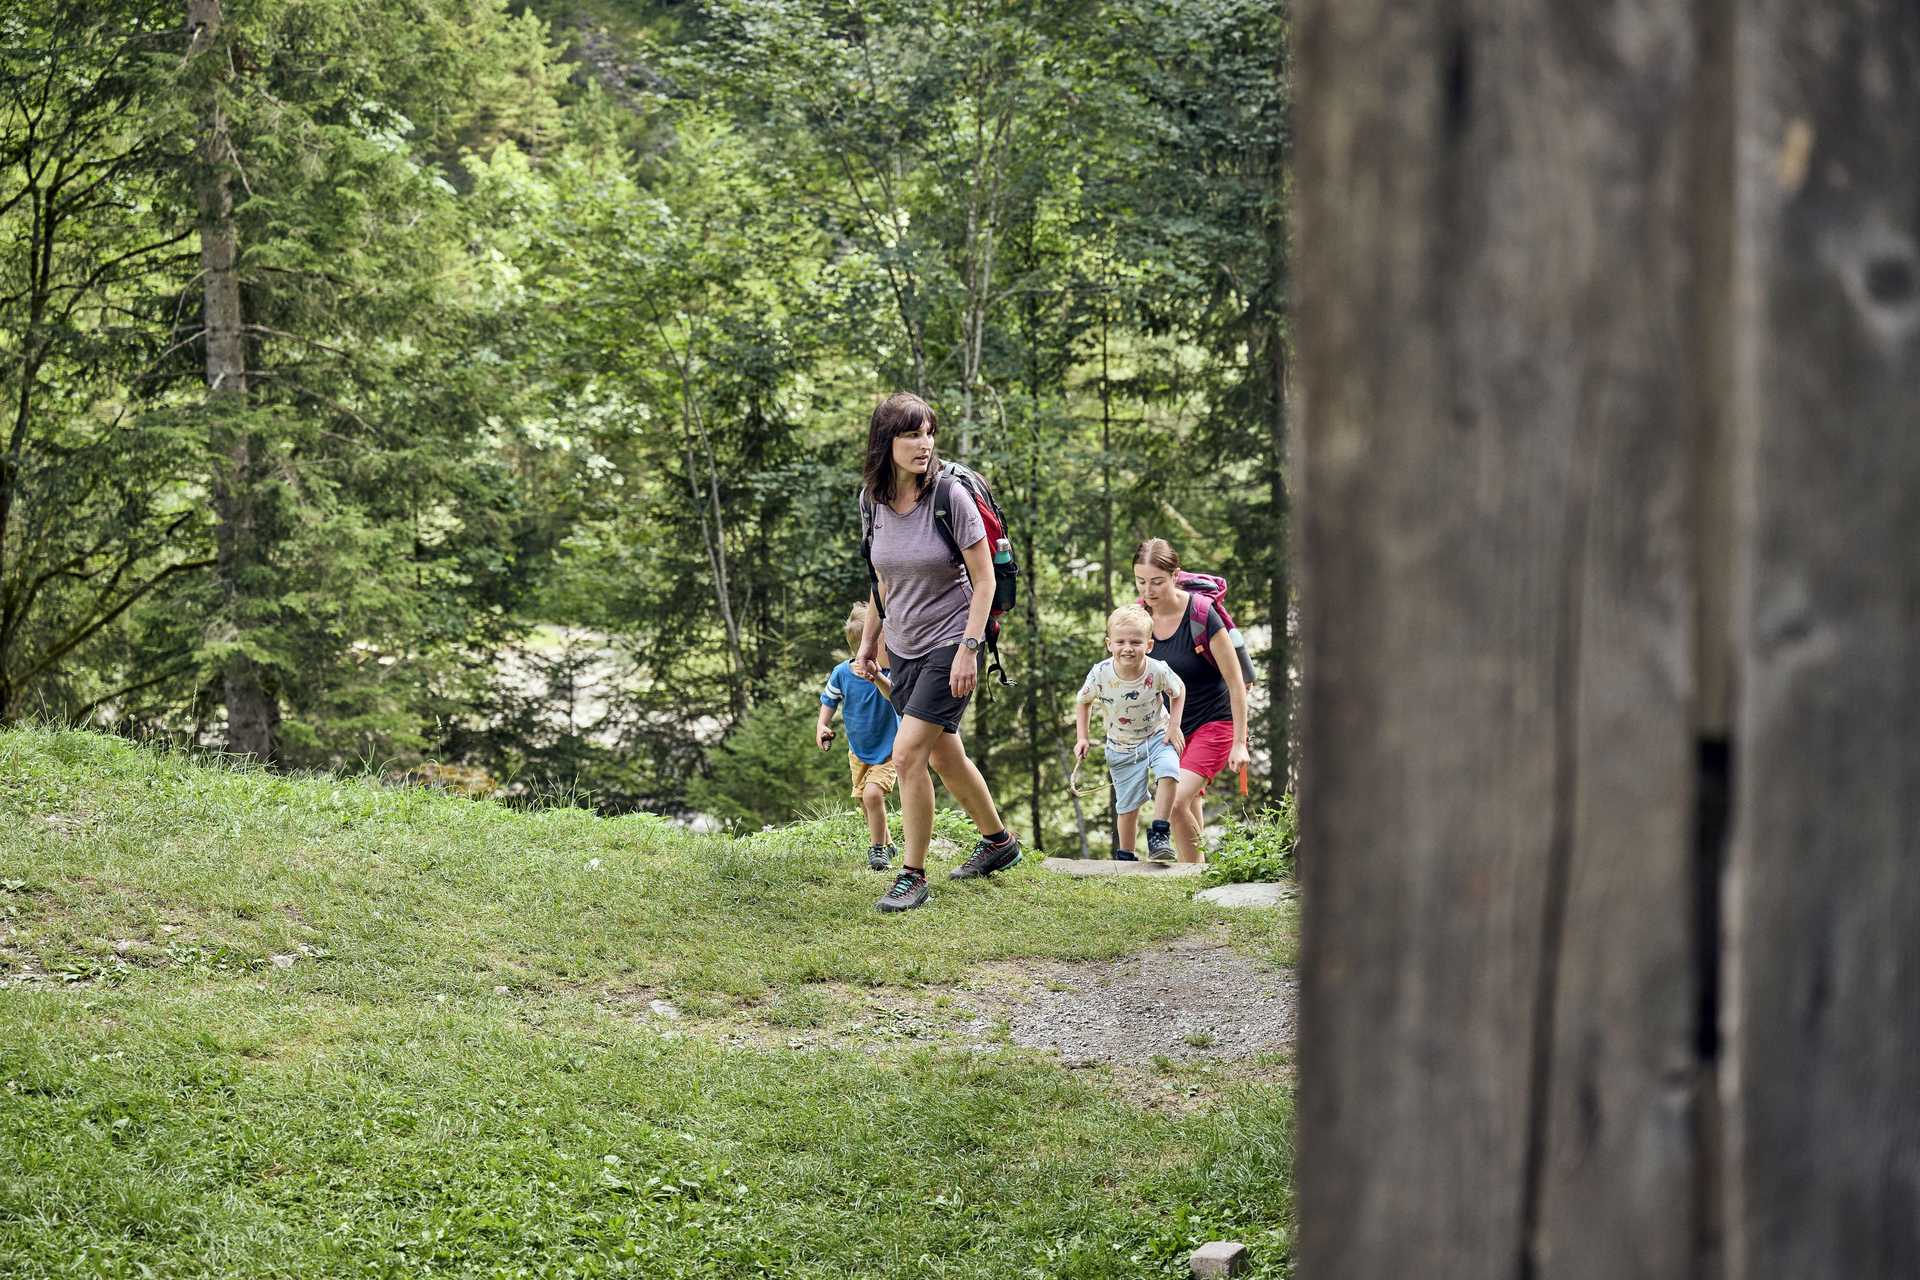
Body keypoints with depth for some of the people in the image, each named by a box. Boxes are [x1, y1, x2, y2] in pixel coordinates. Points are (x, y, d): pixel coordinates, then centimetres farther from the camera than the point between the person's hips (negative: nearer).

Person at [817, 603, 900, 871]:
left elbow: (895, 695, -44)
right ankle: (885, 845, 36)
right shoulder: (842, 673, -14)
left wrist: (878, 678, -62)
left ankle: (878, 849, -4)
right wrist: (822, 726, -12)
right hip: (858, 751, 4)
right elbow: (830, 700, 4)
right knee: (866, 801, 13)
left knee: (873, 794, -22)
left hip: (887, 749, -4)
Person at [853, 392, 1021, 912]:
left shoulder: (950, 498, -16)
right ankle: (998, 841, 39)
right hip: (905, 649, 6)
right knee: (945, 757, 17)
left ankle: (913, 877, -5)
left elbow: (984, 579, -13)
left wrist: (969, 648, -19)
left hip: (950, 645, -6)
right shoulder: (876, 503, 0)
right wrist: (868, 642, 15)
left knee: (907, 755, -15)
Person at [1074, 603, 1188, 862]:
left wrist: (1174, 727, -9)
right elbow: (1083, 701, 0)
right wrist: (1082, 738, -7)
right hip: (1122, 747, 1)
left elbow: (1178, 691, -1)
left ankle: (1159, 834, -19)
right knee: (1128, 807, 4)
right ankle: (1125, 857, 26)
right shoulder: (1101, 674, -21)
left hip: (1157, 736, -1)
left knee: (1168, 771, -31)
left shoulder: (1158, 671, -23)